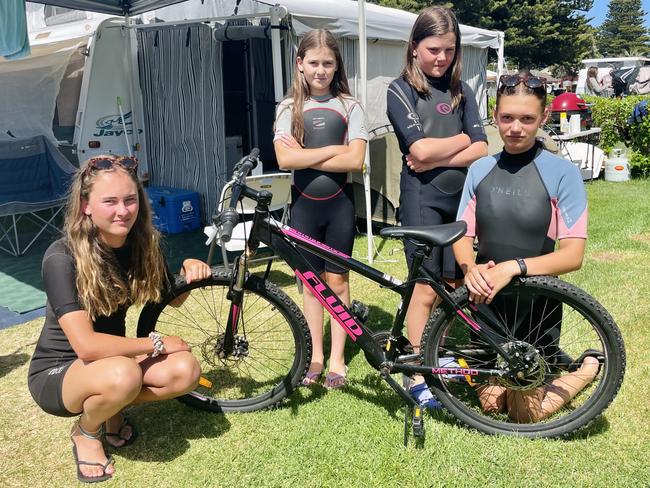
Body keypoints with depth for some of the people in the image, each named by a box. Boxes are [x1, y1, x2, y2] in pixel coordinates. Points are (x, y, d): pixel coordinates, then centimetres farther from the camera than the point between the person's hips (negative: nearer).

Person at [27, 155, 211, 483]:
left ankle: (112, 411, 7)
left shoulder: (140, 244, -9)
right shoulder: (62, 257, -26)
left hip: (111, 356, 5)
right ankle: (85, 429, -2)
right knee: (123, 375, -37)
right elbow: (86, 345, -33)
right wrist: (156, 343, -23)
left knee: (186, 371, -21)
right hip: (58, 371, -5)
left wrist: (188, 270, -15)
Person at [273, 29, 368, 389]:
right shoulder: (289, 108, 2)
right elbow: (285, 160, -12)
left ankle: (337, 358, 18)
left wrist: (305, 155, -14)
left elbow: (355, 160, -13)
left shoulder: (349, 106, 0)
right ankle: (316, 355, 22)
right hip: (304, 204, 1)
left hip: (339, 203, -1)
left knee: (336, 280, 6)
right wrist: (332, 149, -13)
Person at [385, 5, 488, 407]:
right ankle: (419, 374, 9)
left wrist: (436, 160, -13)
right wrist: (462, 138, -2)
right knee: (426, 288, -4)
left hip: (461, 196, 5)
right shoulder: (401, 90, -1)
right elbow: (420, 148, -16)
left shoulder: (461, 91, 12)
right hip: (423, 198, -5)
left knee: (453, 284, 9)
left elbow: (481, 151, 0)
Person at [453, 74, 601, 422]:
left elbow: (573, 254, -16)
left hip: (535, 305, -4)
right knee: (491, 404, 17)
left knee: (524, 414, 8)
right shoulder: (480, 169, -1)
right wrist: (471, 269, -20)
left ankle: (588, 367, 32)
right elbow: (462, 237, 1)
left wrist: (513, 267, -30)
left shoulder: (561, 172, -13)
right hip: (487, 300, 4)